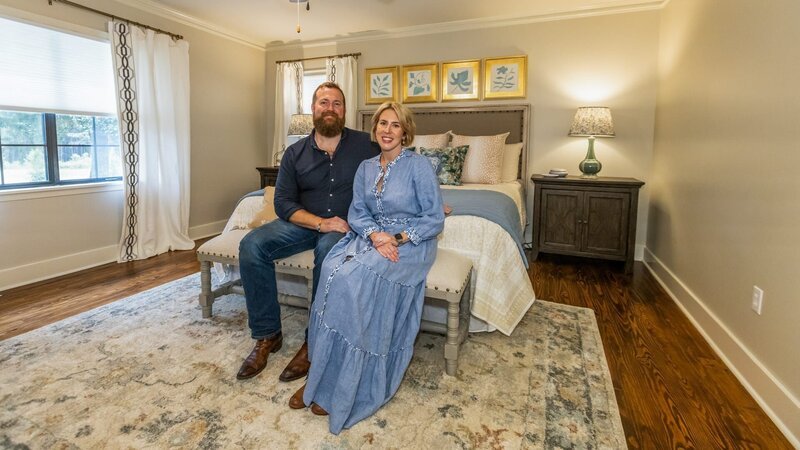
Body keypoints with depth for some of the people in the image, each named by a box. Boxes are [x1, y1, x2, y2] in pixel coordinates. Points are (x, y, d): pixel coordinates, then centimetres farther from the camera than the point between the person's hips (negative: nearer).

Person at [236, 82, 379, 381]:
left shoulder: (365, 145, -1)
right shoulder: (295, 153, 4)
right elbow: (283, 202, -3)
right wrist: (321, 223, -17)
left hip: (347, 225, -3)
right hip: (304, 222, 4)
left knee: (328, 249, -37)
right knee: (252, 245, -18)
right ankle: (267, 335, -7)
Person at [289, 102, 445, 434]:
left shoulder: (419, 165, -6)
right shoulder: (365, 168, 12)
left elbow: (435, 219, -8)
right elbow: (357, 212, 5)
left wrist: (397, 239, -19)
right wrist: (376, 235, -16)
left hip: (412, 242, -5)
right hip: (372, 237, 5)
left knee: (355, 276, -31)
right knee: (333, 268, -26)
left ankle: (339, 387, -16)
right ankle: (323, 374, -17)